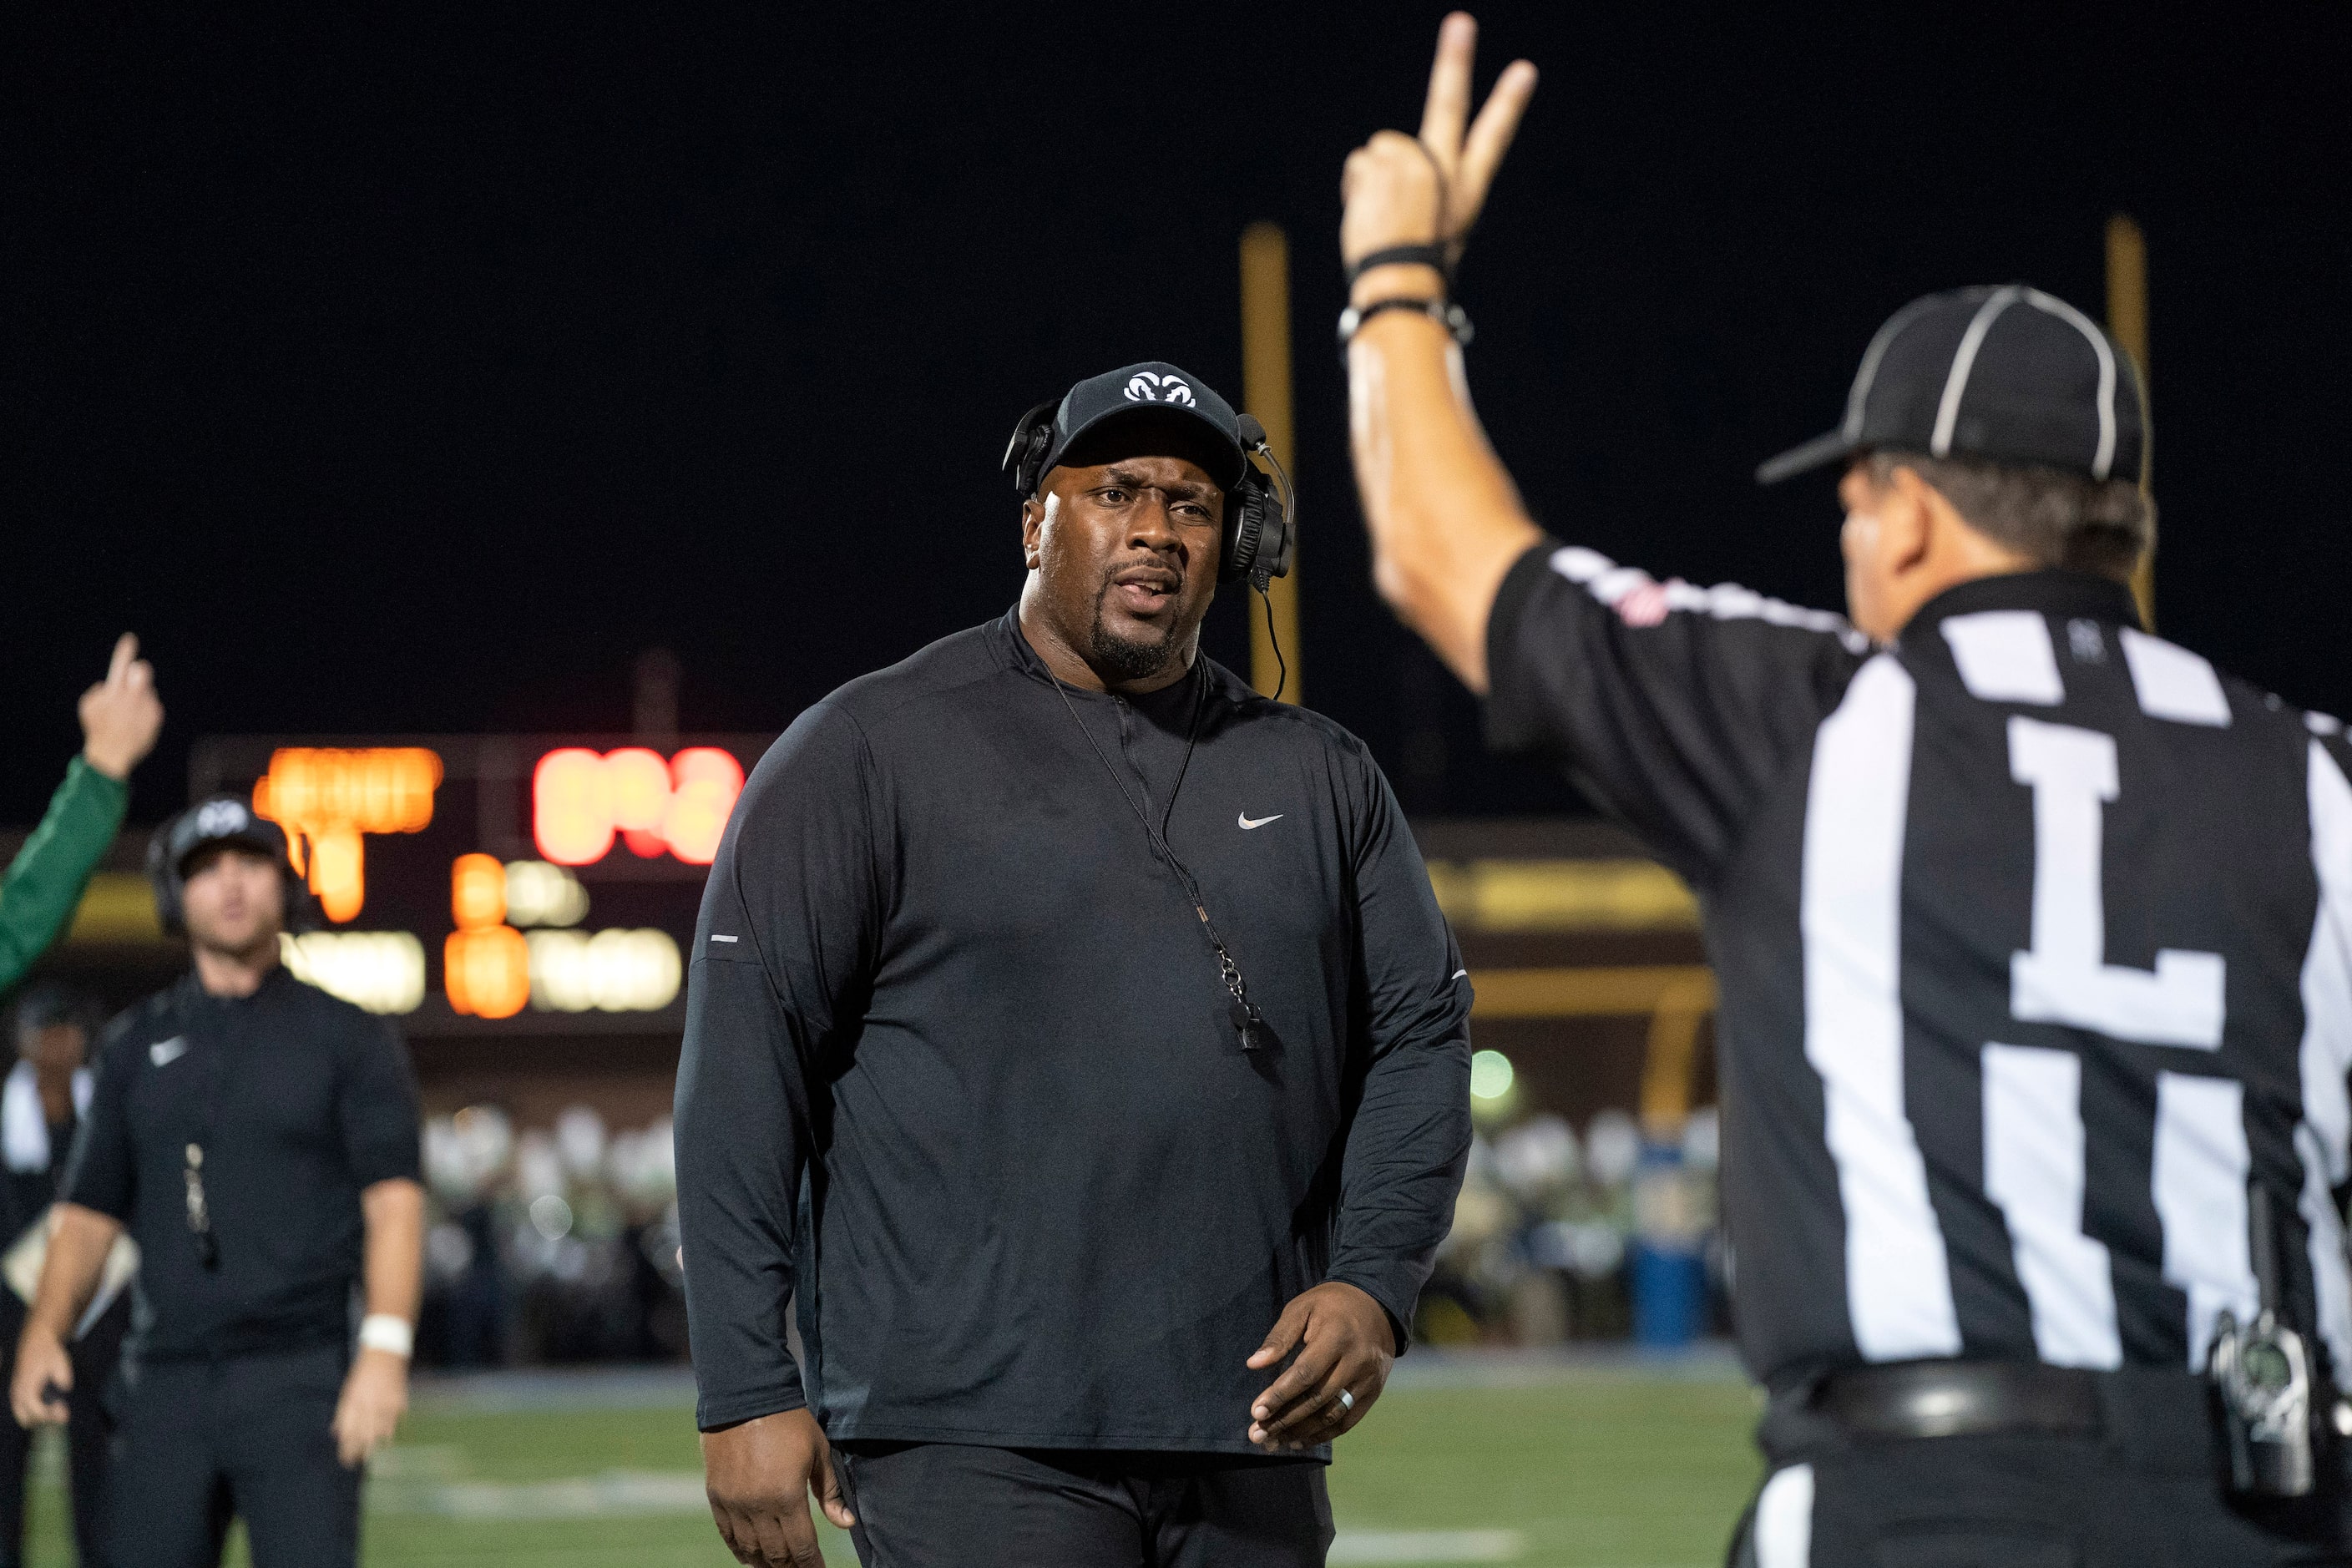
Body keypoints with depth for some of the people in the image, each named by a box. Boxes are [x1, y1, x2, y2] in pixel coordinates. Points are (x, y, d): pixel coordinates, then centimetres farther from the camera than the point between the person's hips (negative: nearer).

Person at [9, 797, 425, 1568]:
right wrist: (42, 1333, -3)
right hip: (168, 1382, 4)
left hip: (301, 1380, -4)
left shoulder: (348, 1036, 6)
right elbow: (90, 1214, 16)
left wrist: (385, 1347, -19)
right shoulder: (136, 1046, 16)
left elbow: (393, 1200, -4)